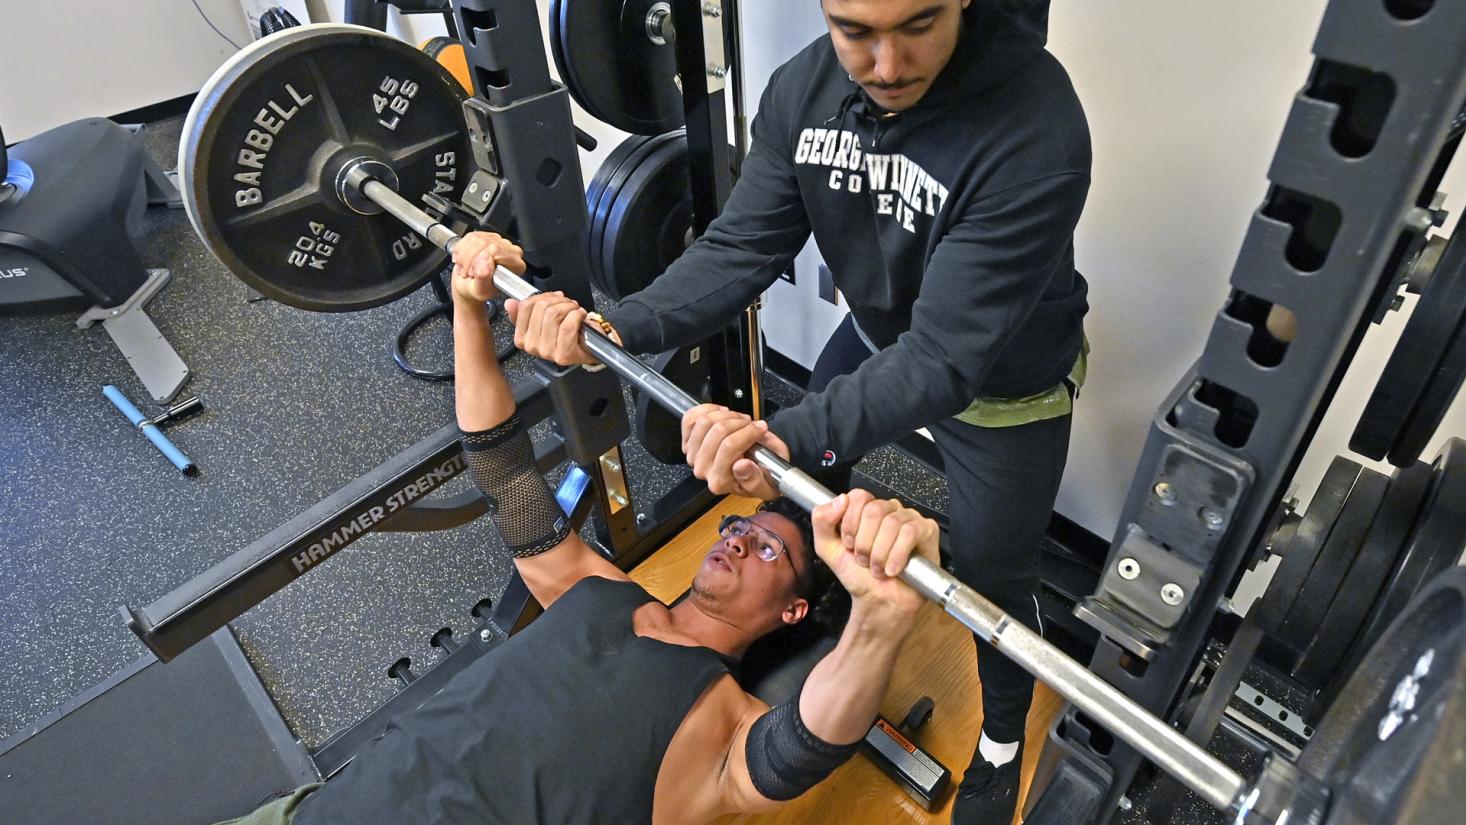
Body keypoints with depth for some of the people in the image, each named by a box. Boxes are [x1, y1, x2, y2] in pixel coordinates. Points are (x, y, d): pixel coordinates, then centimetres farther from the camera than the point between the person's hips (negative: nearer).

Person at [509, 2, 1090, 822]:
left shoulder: (1035, 132, -37)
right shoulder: (802, 89, -19)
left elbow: (945, 355, -40)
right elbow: (742, 246, -18)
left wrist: (793, 435, -53)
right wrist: (619, 326, -33)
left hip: (1005, 385, -5)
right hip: (881, 335, 6)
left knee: (991, 575, 10)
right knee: (800, 470, 24)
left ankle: (1004, 736, 42)